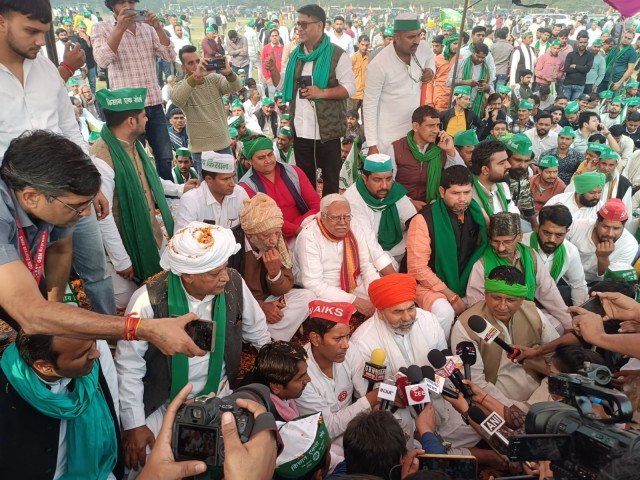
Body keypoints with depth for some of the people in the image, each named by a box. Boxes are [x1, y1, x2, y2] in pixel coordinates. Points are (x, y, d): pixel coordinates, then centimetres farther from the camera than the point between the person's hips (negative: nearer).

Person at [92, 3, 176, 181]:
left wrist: (158, 27, -10)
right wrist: (120, 28, -20)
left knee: (165, 158, 10)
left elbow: (170, 56, 2)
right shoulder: (101, 28, 1)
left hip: (154, 104, 4)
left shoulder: (147, 28, 11)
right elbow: (102, 61, -16)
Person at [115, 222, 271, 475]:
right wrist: (134, 425, -13)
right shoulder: (149, 301, -26)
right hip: (163, 405, -2)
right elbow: (128, 366, -15)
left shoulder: (234, 284, -16)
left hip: (219, 395, 3)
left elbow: (257, 332, 3)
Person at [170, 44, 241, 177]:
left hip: (224, 145, 3)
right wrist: (195, 76, -39)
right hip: (201, 151, -3)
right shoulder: (182, 87, -7)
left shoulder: (214, 79, 2)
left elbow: (236, 87, -13)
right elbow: (176, 99, -30)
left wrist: (228, 73, -35)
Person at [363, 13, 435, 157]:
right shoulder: (379, 65, -20)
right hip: (388, 136, -5)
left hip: (416, 129, 5)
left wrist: (430, 69, -2)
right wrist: (372, 144, -15)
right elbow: (369, 105, -15)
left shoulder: (423, 47, -5)